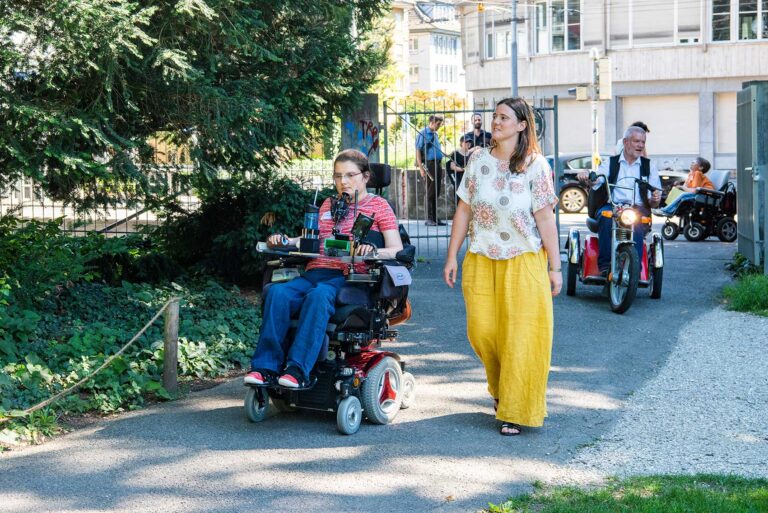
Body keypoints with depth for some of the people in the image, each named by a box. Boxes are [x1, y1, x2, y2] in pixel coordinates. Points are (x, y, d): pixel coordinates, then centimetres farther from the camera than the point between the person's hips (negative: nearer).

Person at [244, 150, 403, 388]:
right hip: (314, 273, 5)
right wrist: (285, 241, 12)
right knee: (278, 292, -27)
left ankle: (298, 369, -43)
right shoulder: (328, 205, 29)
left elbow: (397, 251, 1)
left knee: (319, 295, -38)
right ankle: (267, 367, -32)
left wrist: (373, 251, -20)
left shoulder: (379, 206, 11)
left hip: (348, 278, -5)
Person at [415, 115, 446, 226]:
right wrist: (421, 168, -17)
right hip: (429, 164, -8)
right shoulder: (423, 134, -7)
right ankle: (429, 218, -3)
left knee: (436, 193, 9)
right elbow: (418, 151, -11)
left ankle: (435, 218, 14)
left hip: (438, 164, 8)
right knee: (430, 193, -6)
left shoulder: (435, 134, 17)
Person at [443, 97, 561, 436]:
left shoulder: (536, 166, -5)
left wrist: (555, 268, -8)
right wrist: (452, 257, 5)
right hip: (480, 259, 3)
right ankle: (501, 388, 28)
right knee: (481, 330, 0)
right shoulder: (478, 160, 5)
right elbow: (464, 210, 7)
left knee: (520, 335, -3)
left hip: (523, 262, -3)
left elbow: (545, 218, -6)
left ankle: (515, 412, 9)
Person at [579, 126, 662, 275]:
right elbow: (596, 180, 1)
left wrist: (655, 199, -12)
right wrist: (586, 176, -23)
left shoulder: (649, 166, 20)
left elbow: (654, 203, 13)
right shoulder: (610, 163, 19)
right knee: (605, 216, -35)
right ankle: (605, 265, -30)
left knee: (637, 224, -34)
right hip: (612, 206, 0)